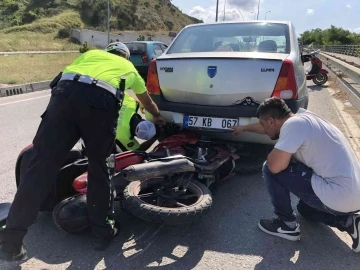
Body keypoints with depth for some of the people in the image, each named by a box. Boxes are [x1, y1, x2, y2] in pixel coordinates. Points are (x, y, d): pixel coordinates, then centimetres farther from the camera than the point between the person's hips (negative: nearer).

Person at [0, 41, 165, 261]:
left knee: (42, 165, 1)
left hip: (64, 93, 2)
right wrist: (158, 117, 72)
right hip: (101, 101, -1)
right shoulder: (129, 68, 37)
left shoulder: (91, 53, 40)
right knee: (99, 167, 15)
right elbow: (147, 101, 52)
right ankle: (102, 233, 23)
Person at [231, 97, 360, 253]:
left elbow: (274, 165, -22)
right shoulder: (300, 117, 11)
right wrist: (243, 128, 43)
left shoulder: (294, 124, -18)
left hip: (339, 197, -10)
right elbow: (271, 126, 29)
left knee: (271, 169, -6)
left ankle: (287, 225, 8)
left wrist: (272, 155, 2)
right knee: (305, 208, 36)